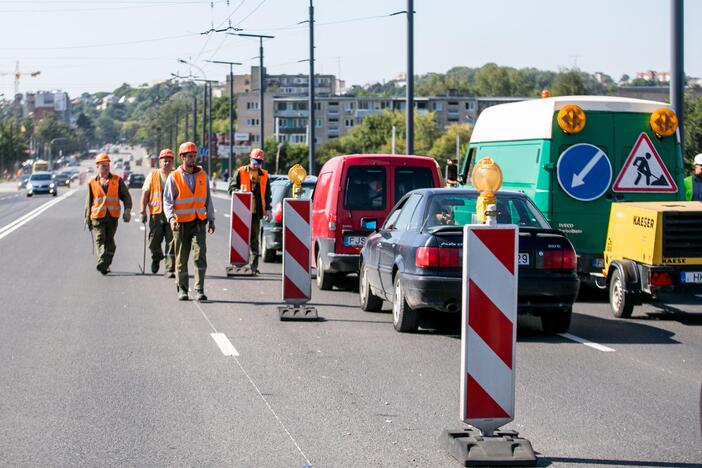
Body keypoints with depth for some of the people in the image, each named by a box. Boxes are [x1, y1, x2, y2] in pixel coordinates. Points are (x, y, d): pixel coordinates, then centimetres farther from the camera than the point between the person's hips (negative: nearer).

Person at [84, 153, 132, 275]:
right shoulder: (92, 182, 8)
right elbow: (89, 202, 14)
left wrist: (127, 210, -6)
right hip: (98, 216, -1)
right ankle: (101, 262, -22)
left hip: (113, 216, 1)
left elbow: (126, 196, 8)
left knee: (109, 240, 3)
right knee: (100, 238, -13)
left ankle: (106, 264, 11)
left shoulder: (117, 180, 8)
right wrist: (88, 218, 12)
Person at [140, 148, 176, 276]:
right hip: (156, 214, 1)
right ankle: (156, 258, 35)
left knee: (172, 243, -7)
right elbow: (145, 192, 7)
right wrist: (143, 210, -2)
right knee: (154, 242, 4)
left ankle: (170, 269, -4)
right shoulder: (152, 175, 8)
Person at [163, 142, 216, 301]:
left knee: (200, 255, -11)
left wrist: (211, 219, 13)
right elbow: (168, 200, -4)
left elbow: (208, 199, 16)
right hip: (181, 223, -2)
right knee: (181, 258, 5)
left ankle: (199, 290, -11)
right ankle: (182, 289, 17)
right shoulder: (174, 177, -1)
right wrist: (171, 217, -20)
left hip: (199, 222, 2)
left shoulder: (202, 175, 9)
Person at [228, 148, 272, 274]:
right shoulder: (240, 172, 4)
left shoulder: (264, 175, 13)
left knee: (254, 239, 1)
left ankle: (254, 265, 2)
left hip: (256, 211, 2)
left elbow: (267, 193, 18)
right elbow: (232, 188, 3)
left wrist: (267, 208, 9)